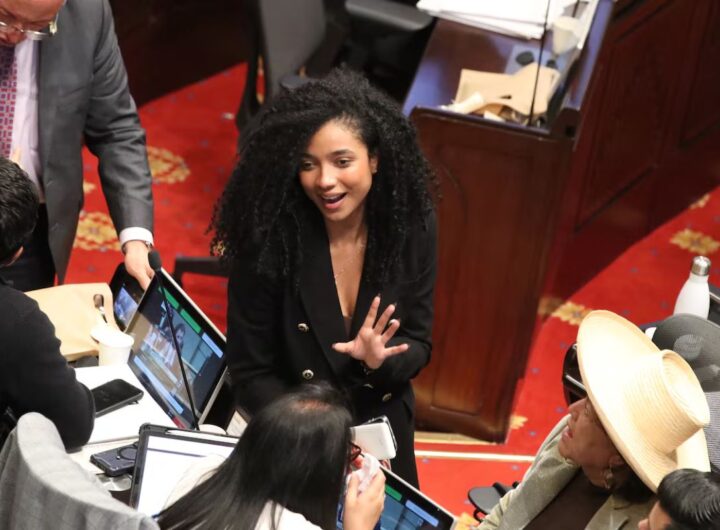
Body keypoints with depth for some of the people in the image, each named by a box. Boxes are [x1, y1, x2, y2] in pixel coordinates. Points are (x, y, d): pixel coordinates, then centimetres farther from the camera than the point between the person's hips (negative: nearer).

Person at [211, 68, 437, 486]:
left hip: (383, 432, 3)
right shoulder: (270, 237, -21)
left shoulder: (412, 226, -13)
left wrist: (381, 361, -24)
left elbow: (418, 344, -3)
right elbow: (250, 371, -13)